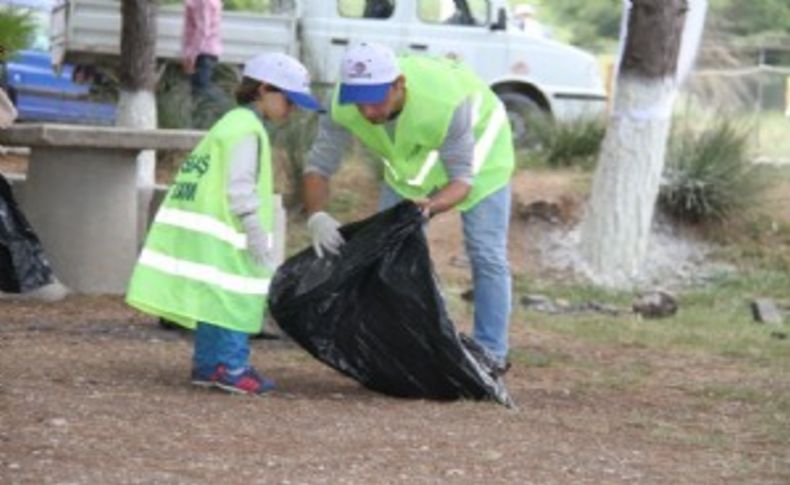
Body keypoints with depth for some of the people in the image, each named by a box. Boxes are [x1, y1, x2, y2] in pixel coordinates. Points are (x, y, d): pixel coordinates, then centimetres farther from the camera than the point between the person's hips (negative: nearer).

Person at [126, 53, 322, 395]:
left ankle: (207, 364, 16)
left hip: (205, 235, 10)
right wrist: (259, 239, -15)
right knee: (236, 300, -8)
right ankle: (232, 366, -9)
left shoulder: (230, 125, 21)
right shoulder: (247, 130, -12)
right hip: (222, 236, -10)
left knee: (214, 300, 13)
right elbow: (240, 191, -18)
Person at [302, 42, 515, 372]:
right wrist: (316, 215, -44)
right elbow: (319, 165, -24)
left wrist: (433, 205, -58)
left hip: (477, 139, -5)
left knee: (486, 255, -8)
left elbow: (462, 178, -36)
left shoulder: (446, 101, -44)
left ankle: (491, 355, -1)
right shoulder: (343, 106, -32)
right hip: (412, 156, 5)